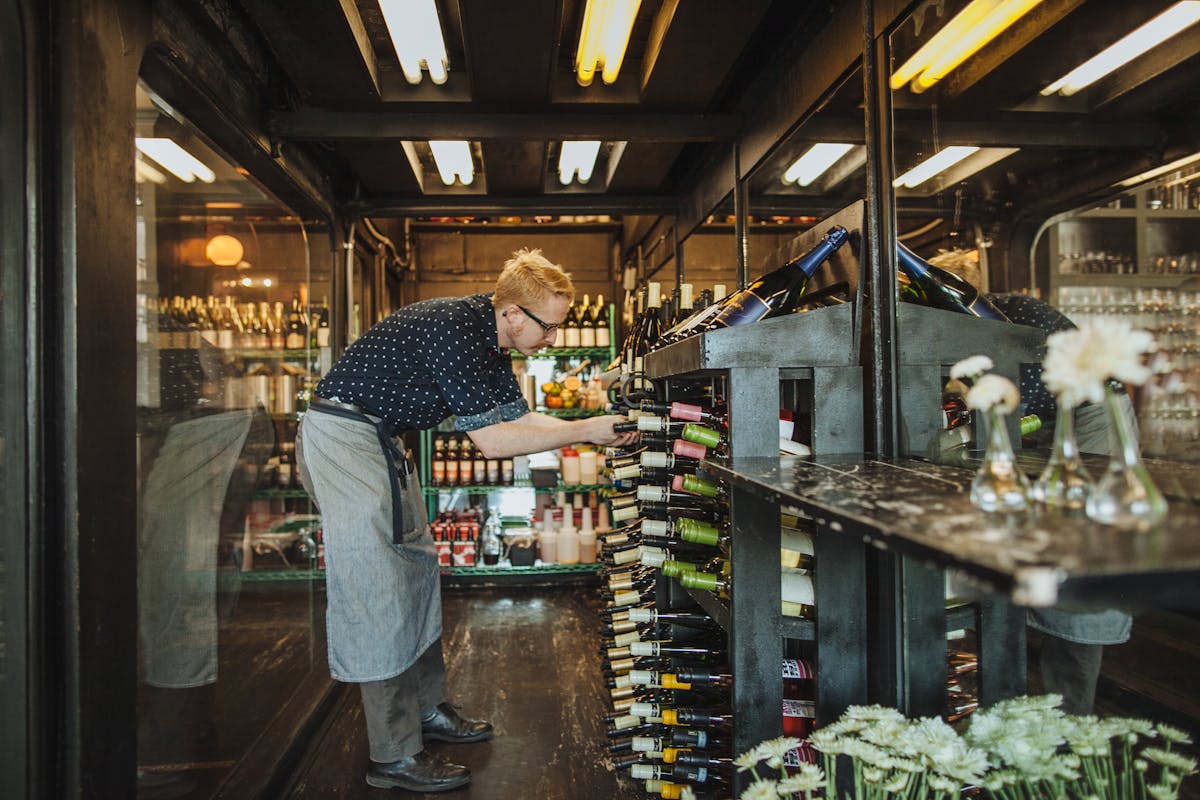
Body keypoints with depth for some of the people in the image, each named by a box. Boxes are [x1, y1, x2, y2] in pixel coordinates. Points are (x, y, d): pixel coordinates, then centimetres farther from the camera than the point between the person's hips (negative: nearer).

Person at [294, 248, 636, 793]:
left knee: (417, 570, 13)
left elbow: (516, 415, 8)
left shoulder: (491, 338, 4)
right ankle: (395, 757, 0)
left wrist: (596, 431, -2)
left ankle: (426, 708, 26)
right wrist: (583, 431, -20)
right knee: (378, 590, -9)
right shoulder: (455, 330, -25)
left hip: (380, 439, 10)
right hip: (343, 437, -10)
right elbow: (491, 440, -26)